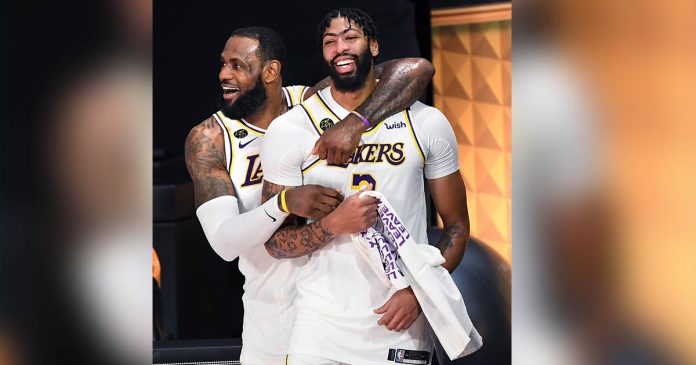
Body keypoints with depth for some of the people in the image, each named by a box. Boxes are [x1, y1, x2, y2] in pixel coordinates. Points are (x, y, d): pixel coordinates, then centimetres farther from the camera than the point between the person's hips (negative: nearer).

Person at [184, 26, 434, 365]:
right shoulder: (208, 140, -9)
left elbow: (416, 69, -20)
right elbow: (224, 242, -19)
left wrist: (355, 121, -35)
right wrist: (284, 203, -37)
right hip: (271, 316, 1)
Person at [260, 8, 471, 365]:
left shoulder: (427, 123, 4)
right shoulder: (288, 130, 0)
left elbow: (457, 226, 7)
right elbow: (274, 241, 1)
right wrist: (334, 224, -17)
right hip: (320, 326, -1)